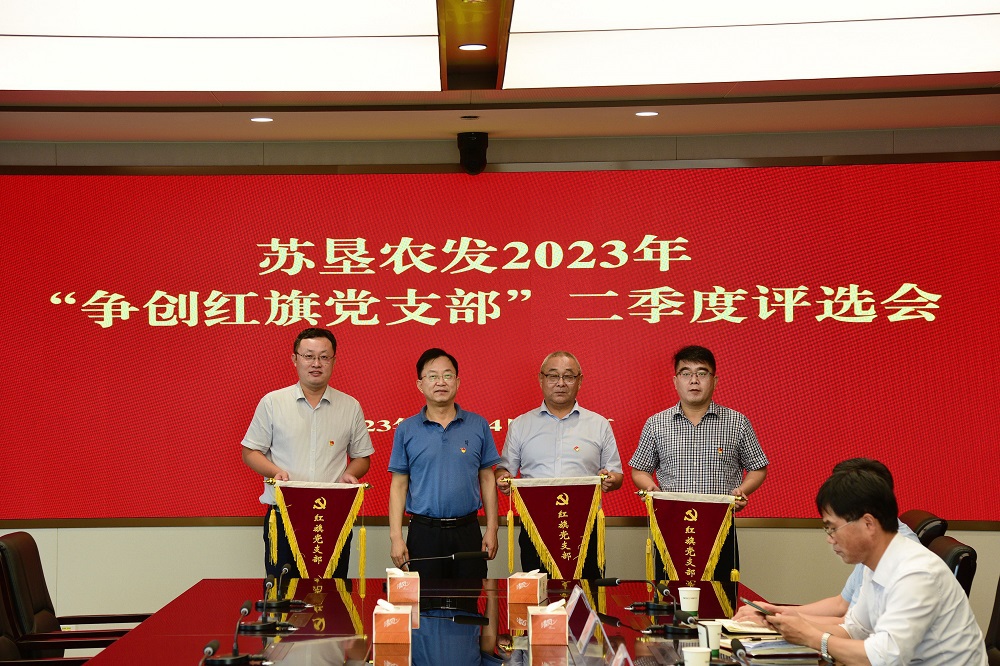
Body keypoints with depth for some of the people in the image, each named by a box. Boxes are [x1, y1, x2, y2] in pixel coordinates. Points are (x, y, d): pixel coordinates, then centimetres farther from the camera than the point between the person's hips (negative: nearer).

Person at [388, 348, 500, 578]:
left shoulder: (478, 426, 5)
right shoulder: (406, 430, 4)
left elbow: (487, 480, 7)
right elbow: (398, 486, 3)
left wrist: (492, 530, 1)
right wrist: (396, 537, -4)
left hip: (467, 533, 1)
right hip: (423, 533, -1)